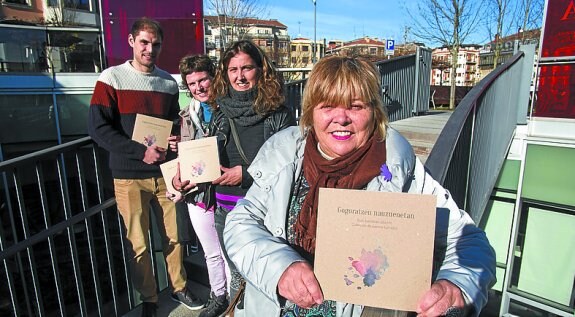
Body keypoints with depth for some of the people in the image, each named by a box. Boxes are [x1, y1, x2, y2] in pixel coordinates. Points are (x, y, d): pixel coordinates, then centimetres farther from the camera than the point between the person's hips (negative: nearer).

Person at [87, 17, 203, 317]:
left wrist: (176, 139, -4)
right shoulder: (112, 78, -3)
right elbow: (98, 128, -9)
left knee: (173, 236, 10)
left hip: (165, 172, 3)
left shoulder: (169, 82, 9)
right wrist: (141, 152, -17)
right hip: (129, 177, -3)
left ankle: (179, 287, 32)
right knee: (139, 245, 6)